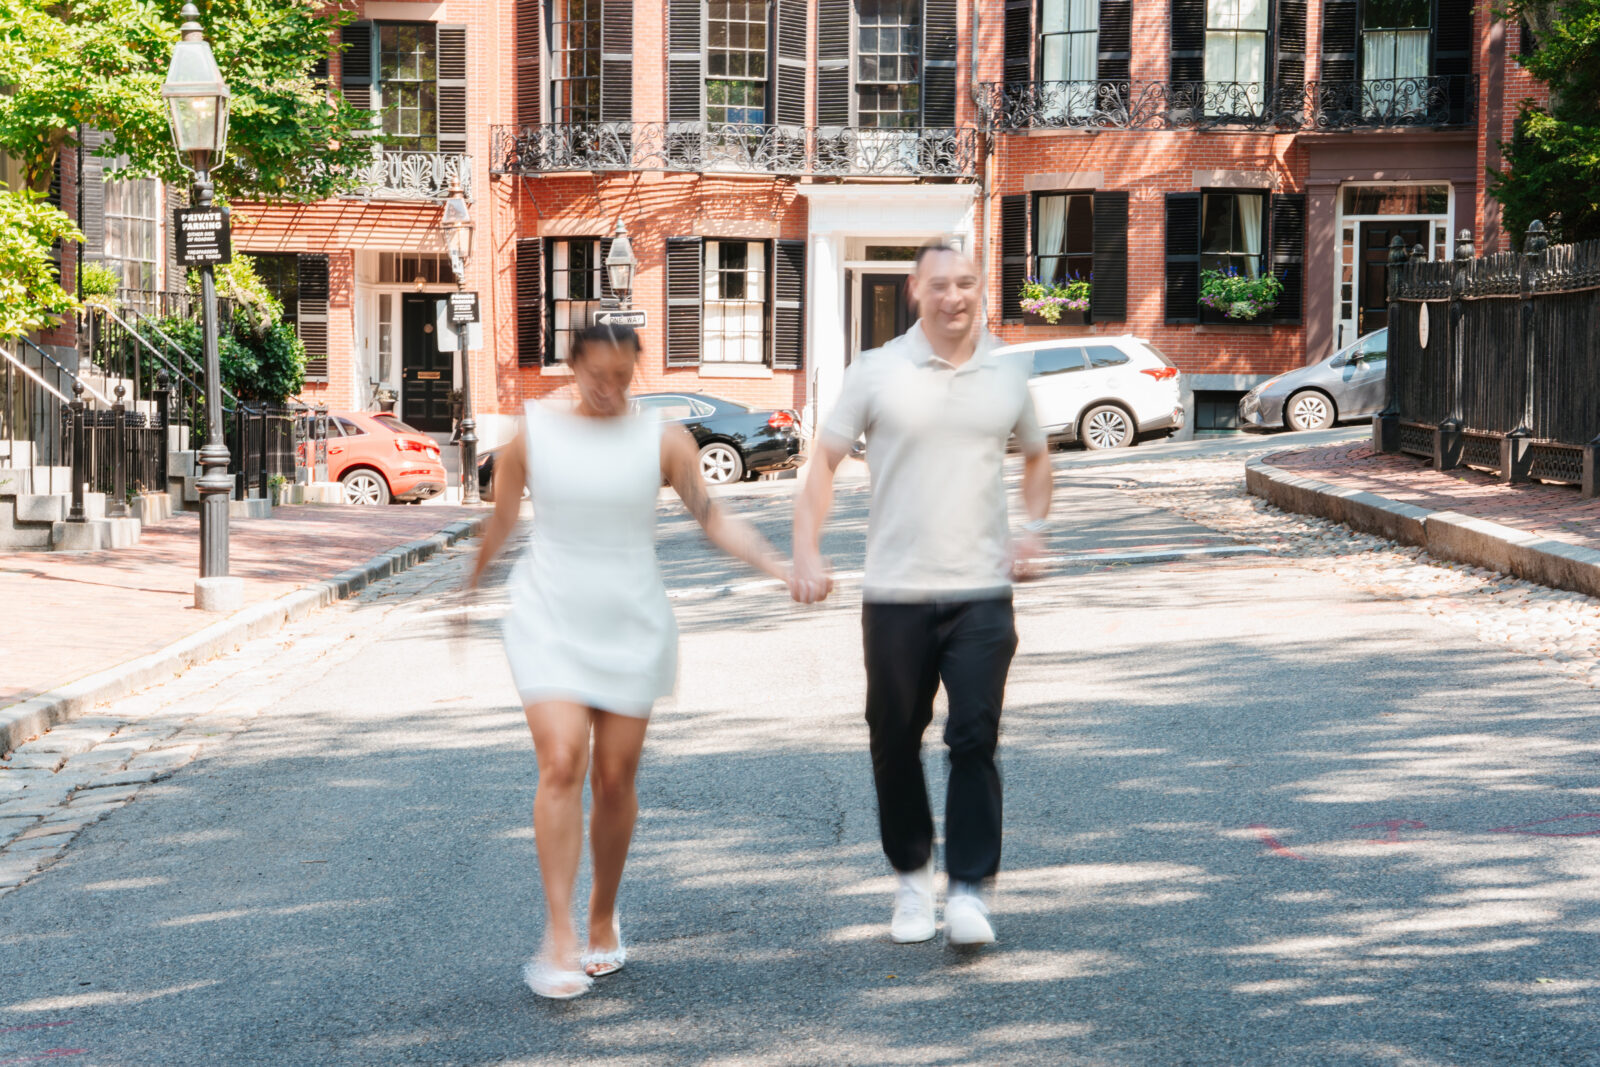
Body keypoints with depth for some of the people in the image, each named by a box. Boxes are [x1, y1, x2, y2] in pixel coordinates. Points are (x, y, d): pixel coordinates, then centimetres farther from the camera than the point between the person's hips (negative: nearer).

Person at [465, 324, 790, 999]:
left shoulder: (662, 442, 0)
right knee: (561, 765, -16)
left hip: (631, 628, 1)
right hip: (550, 622, -1)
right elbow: (499, 524, 12)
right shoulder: (532, 436, 0)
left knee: (615, 779, 5)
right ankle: (559, 936, -14)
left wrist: (779, 566, -16)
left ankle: (604, 919, 26)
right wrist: (471, 588, 21)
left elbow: (714, 519, -4)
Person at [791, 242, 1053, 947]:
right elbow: (825, 460, 3)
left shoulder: (1009, 374, 8)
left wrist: (1033, 529, 8)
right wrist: (806, 551, -9)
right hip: (895, 594, 0)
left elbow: (1036, 457, 24)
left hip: (982, 593, 1)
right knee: (895, 742, 9)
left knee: (975, 739, -8)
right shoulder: (877, 373, 0)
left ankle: (971, 890, -1)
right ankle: (913, 876, 27)